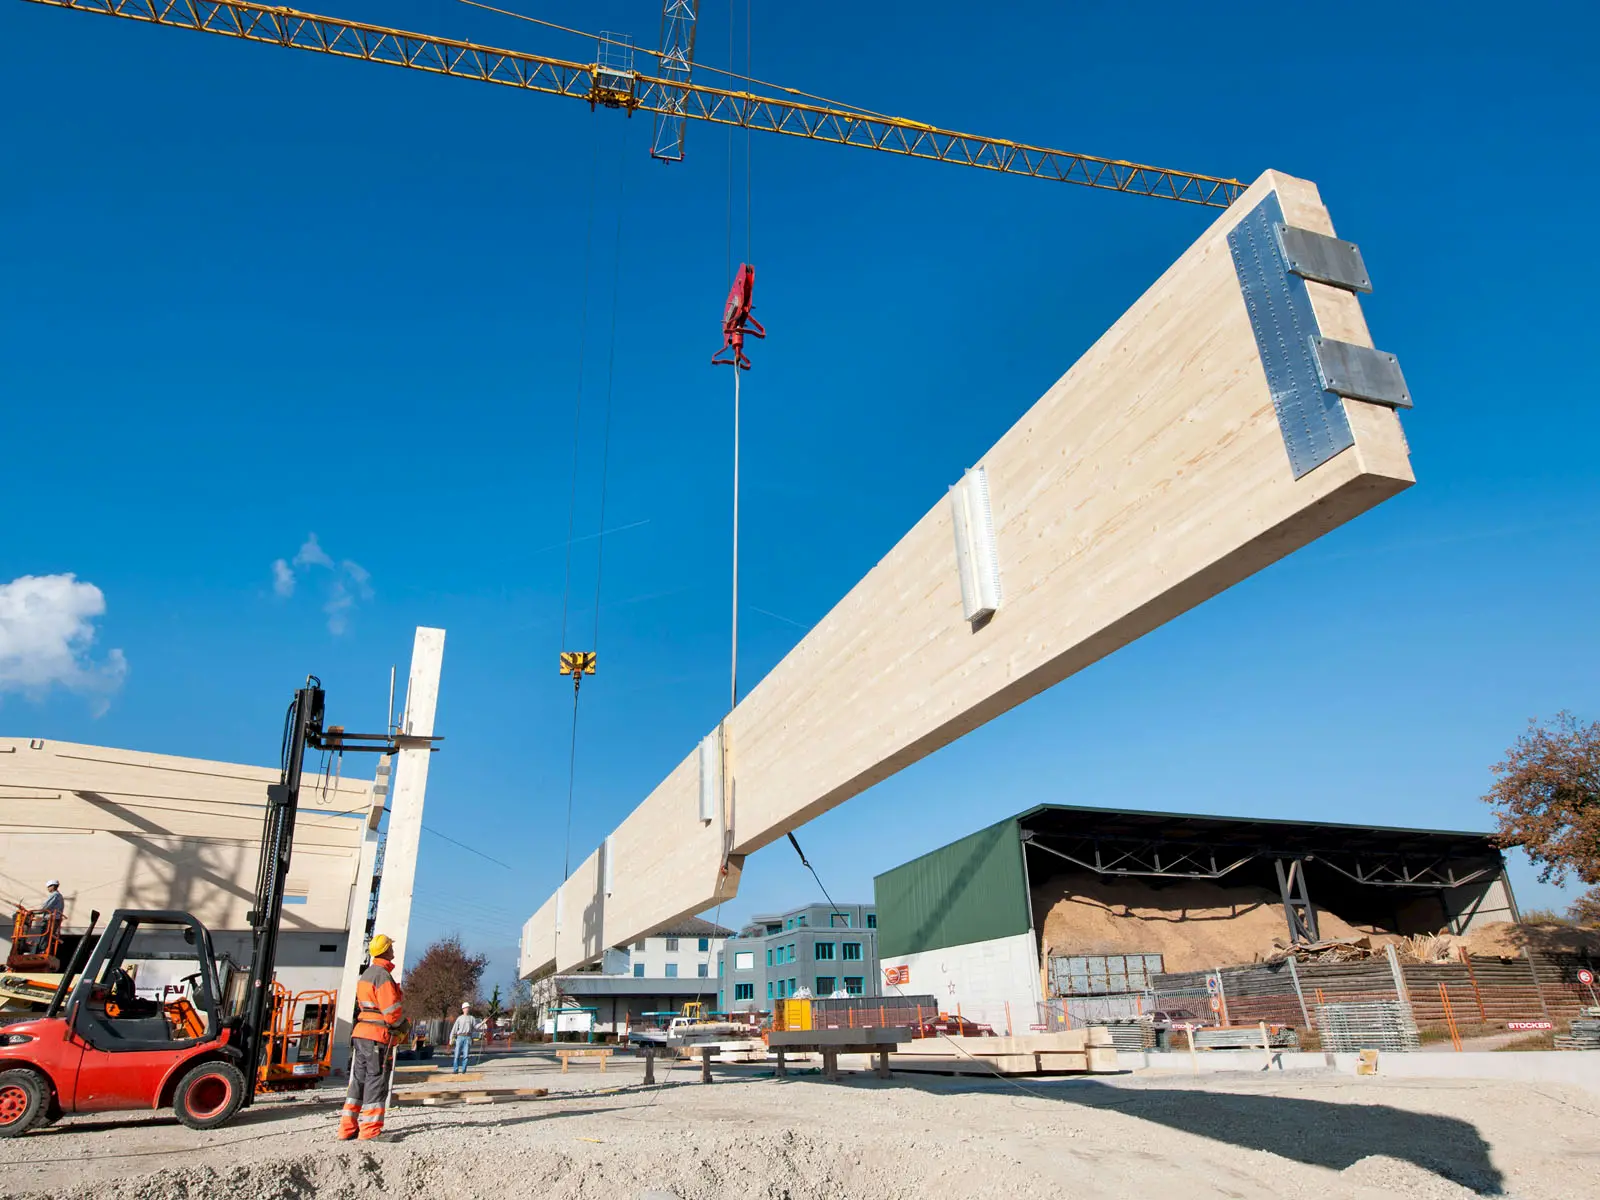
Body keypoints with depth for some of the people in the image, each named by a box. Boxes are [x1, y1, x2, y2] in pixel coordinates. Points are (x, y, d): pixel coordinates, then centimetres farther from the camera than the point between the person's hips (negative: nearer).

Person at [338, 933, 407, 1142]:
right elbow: (392, 1010, -20)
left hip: (361, 1033, 9)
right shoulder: (383, 976, -16)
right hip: (379, 1036, -9)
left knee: (359, 1080, 14)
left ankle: (348, 1128, 17)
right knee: (377, 1081, -4)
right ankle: (370, 1130, -2)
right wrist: (403, 1025, -1)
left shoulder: (367, 974, 16)